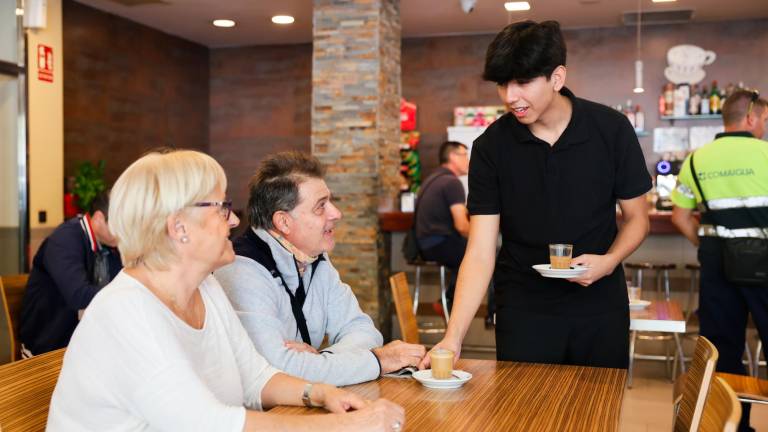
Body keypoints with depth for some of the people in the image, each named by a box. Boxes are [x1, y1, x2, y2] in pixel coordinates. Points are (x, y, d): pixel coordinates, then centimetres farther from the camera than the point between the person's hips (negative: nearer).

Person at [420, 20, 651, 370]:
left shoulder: (612, 130, -9)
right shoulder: (490, 147, -11)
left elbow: (636, 217, 3)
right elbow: (480, 253, -12)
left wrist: (610, 260, -18)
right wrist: (453, 337, -23)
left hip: (600, 304, 1)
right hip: (523, 308, -1)